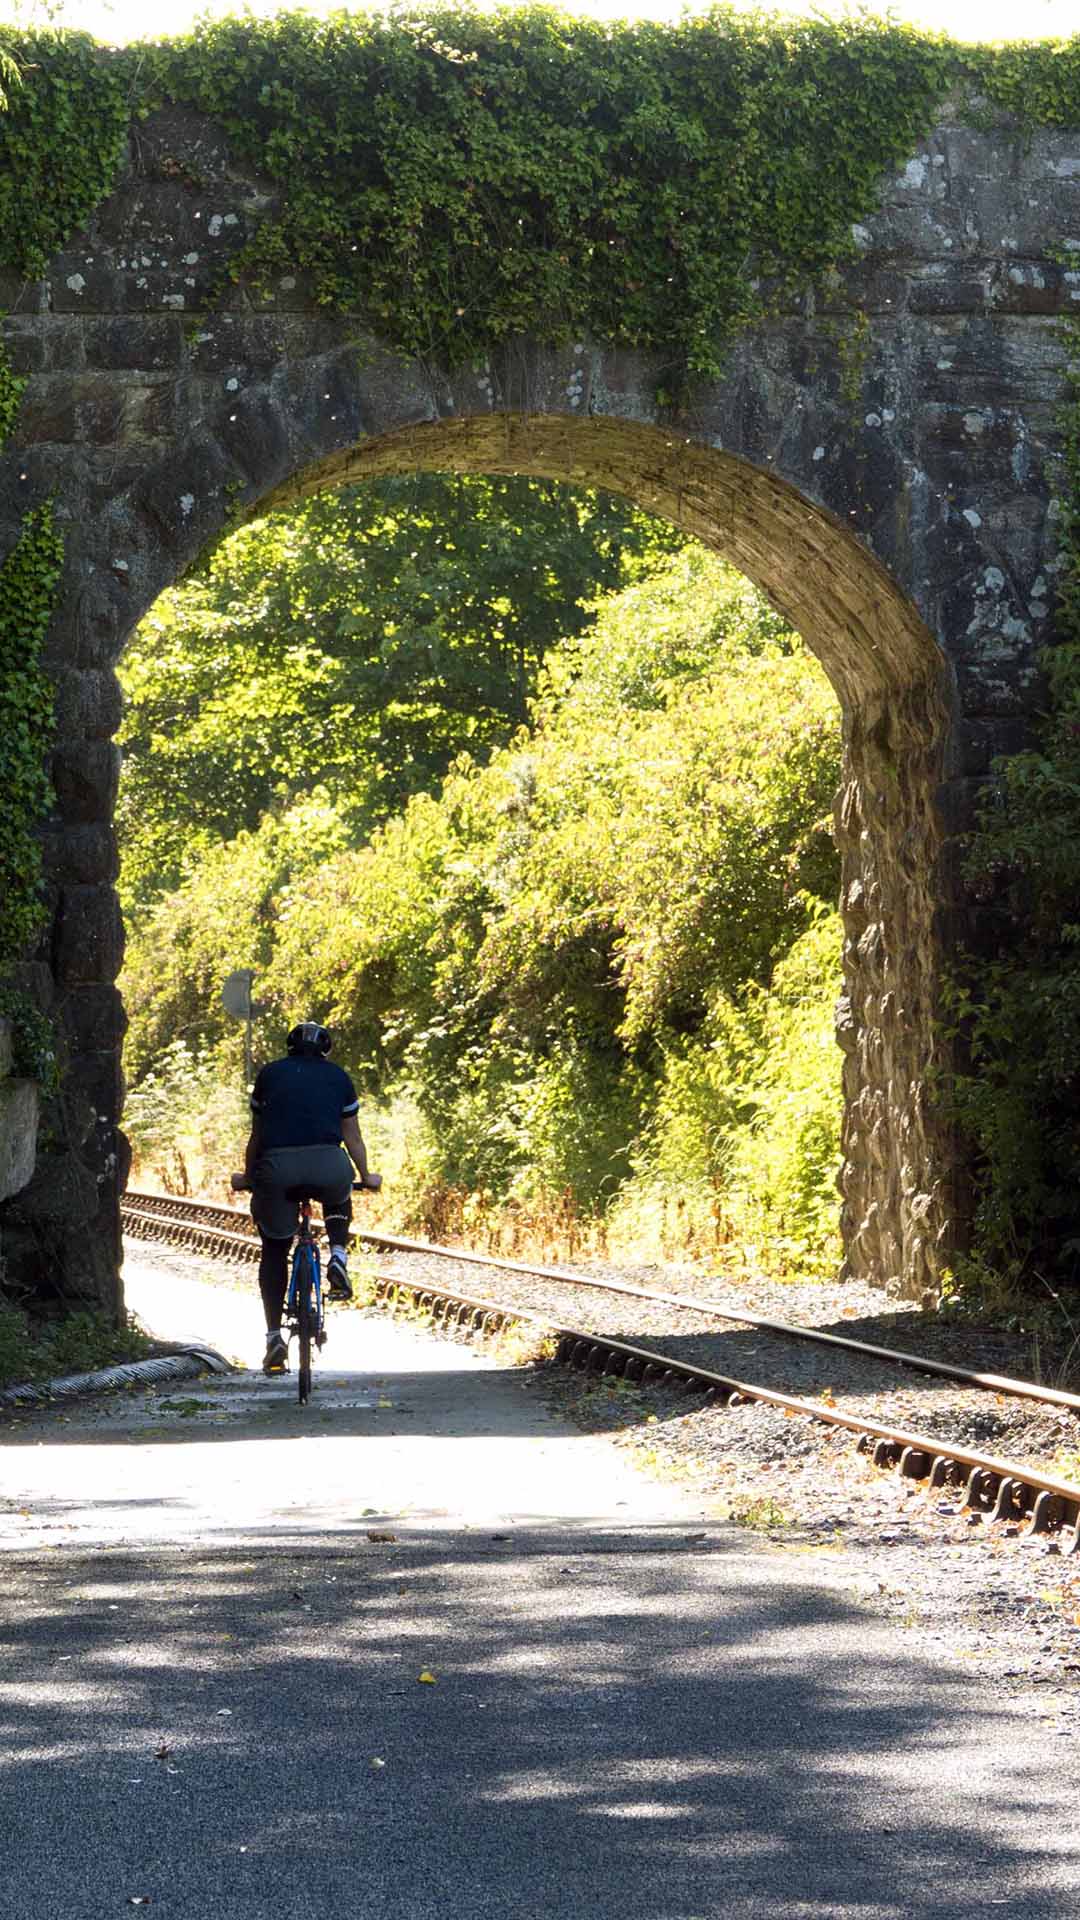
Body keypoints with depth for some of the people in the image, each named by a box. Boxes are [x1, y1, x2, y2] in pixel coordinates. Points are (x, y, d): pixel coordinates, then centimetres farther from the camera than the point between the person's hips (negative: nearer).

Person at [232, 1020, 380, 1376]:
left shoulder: (269, 1074, 20)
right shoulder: (338, 1077, 20)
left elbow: (256, 1135, 24)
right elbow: (353, 1138, 26)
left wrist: (247, 1177, 38)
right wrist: (367, 1178, 40)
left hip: (277, 1167, 0)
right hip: (328, 1166, 0)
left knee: (274, 1251, 14)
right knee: (338, 1200, 36)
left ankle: (274, 1336, 6)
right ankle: (338, 1258, 10)